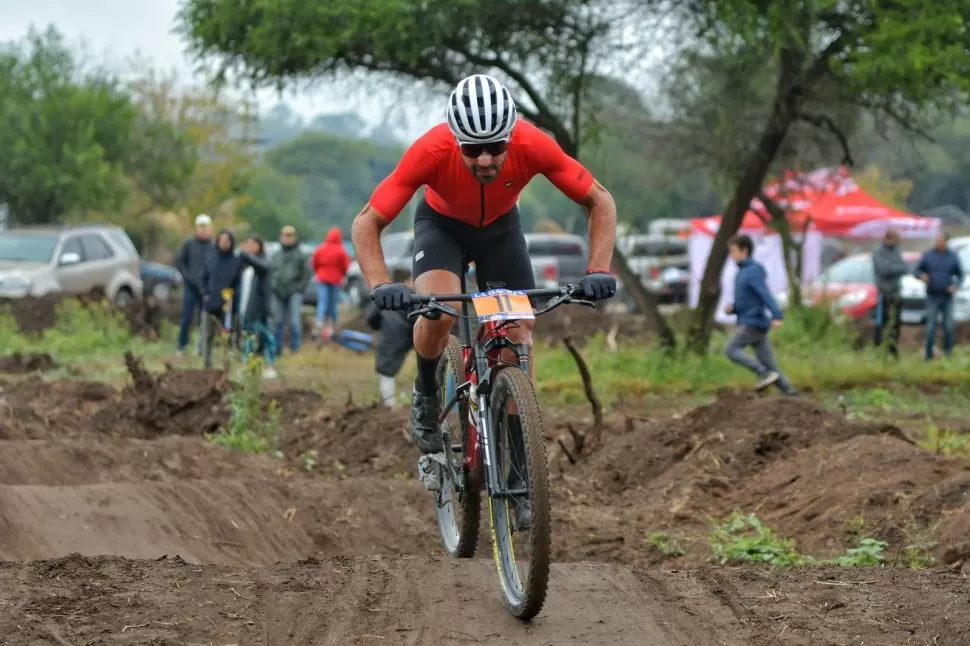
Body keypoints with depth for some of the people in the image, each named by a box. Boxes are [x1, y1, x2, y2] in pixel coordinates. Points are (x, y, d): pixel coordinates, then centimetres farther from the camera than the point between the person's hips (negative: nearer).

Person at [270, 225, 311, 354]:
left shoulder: (299, 255, 3)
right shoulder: (276, 256, 14)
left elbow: (306, 274, 2)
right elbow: (270, 273, 18)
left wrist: (299, 288, -7)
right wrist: (273, 286, 4)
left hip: (294, 294, -4)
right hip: (278, 294, 4)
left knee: (295, 321, -12)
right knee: (279, 322, 8)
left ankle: (295, 347, -7)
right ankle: (277, 347, 16)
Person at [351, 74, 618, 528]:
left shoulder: (533, 147, -36)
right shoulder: (432, 151, -39)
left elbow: (600, 201, -22)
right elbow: (366, 223, -31)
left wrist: (598, 270, -36)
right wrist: (380, 285, -47)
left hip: (500, 227, 2)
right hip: (442, 223, -2)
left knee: (518, 341, -7)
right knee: (438, 311, -31)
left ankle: (518, 477, 5)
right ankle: (426, 397, 0)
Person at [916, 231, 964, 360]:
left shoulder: (953, 257, 1)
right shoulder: (928, 256, -1)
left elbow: (960, 275, 8)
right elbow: (917, 271, 5)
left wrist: (956, 285, -12)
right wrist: (922, 276, -18)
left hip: (947, 297, 1)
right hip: (932, 297, -1)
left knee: (949, 326, -2)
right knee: (931, 326, -5)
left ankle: (948, 353, 12)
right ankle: (929, 355, 0)